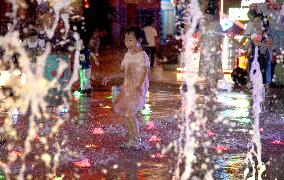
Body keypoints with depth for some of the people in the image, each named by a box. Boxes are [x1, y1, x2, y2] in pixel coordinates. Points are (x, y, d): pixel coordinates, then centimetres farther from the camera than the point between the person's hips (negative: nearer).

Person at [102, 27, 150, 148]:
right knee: (127, 114, 6)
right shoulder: (127, 55, 13)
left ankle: (135, 140, 0)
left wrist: (139, 85, -34)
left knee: (130, 113, -14)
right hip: (127, 88, 8)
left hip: (138, 89, -8)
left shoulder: (142, 55, -11)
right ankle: (132, 139, 18)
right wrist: (110, 78, 13)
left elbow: (145, 72, -21)